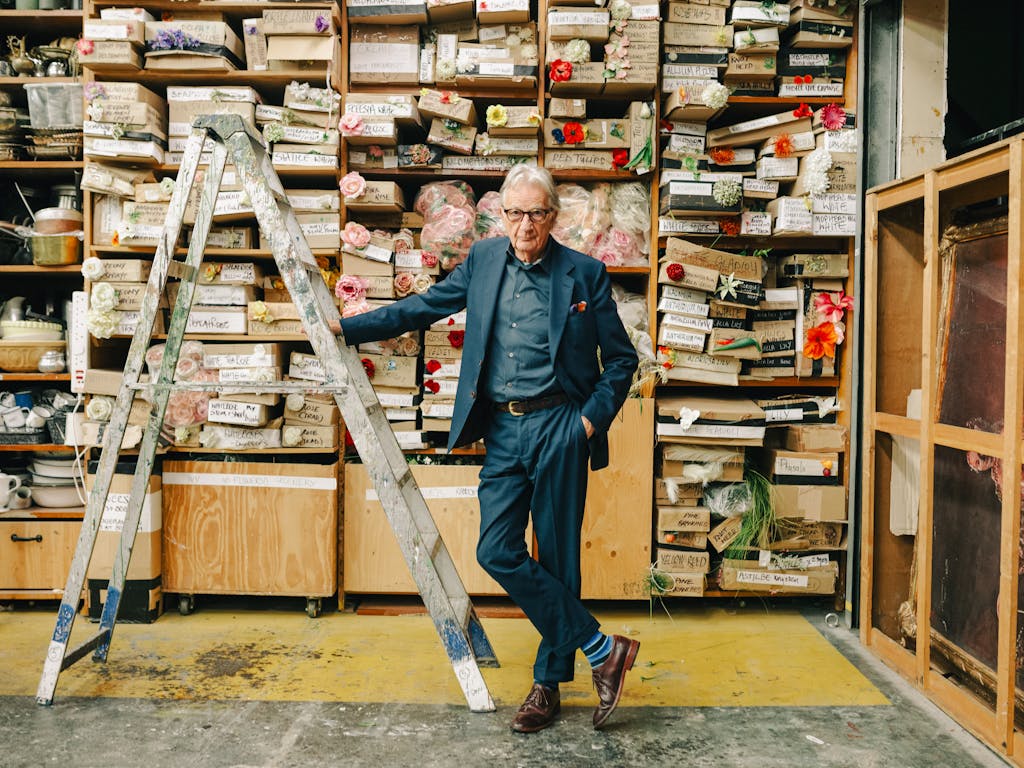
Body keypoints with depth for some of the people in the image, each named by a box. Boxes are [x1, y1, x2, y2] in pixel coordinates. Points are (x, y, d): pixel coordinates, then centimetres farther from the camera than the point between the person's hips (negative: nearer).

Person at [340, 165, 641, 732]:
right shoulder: (484, 259, 9)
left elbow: (621, 359, 4)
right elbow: (424, 307, 15)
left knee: (556, 557, 3)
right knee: (497, 552, -1)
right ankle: (601, 649, 11)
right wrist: (346, 330, 13)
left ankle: (548, 684, 20)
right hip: (502, 431, 4)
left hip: (557, 429, -4)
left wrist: (594, 418, -8)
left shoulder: (585, 273, -2)